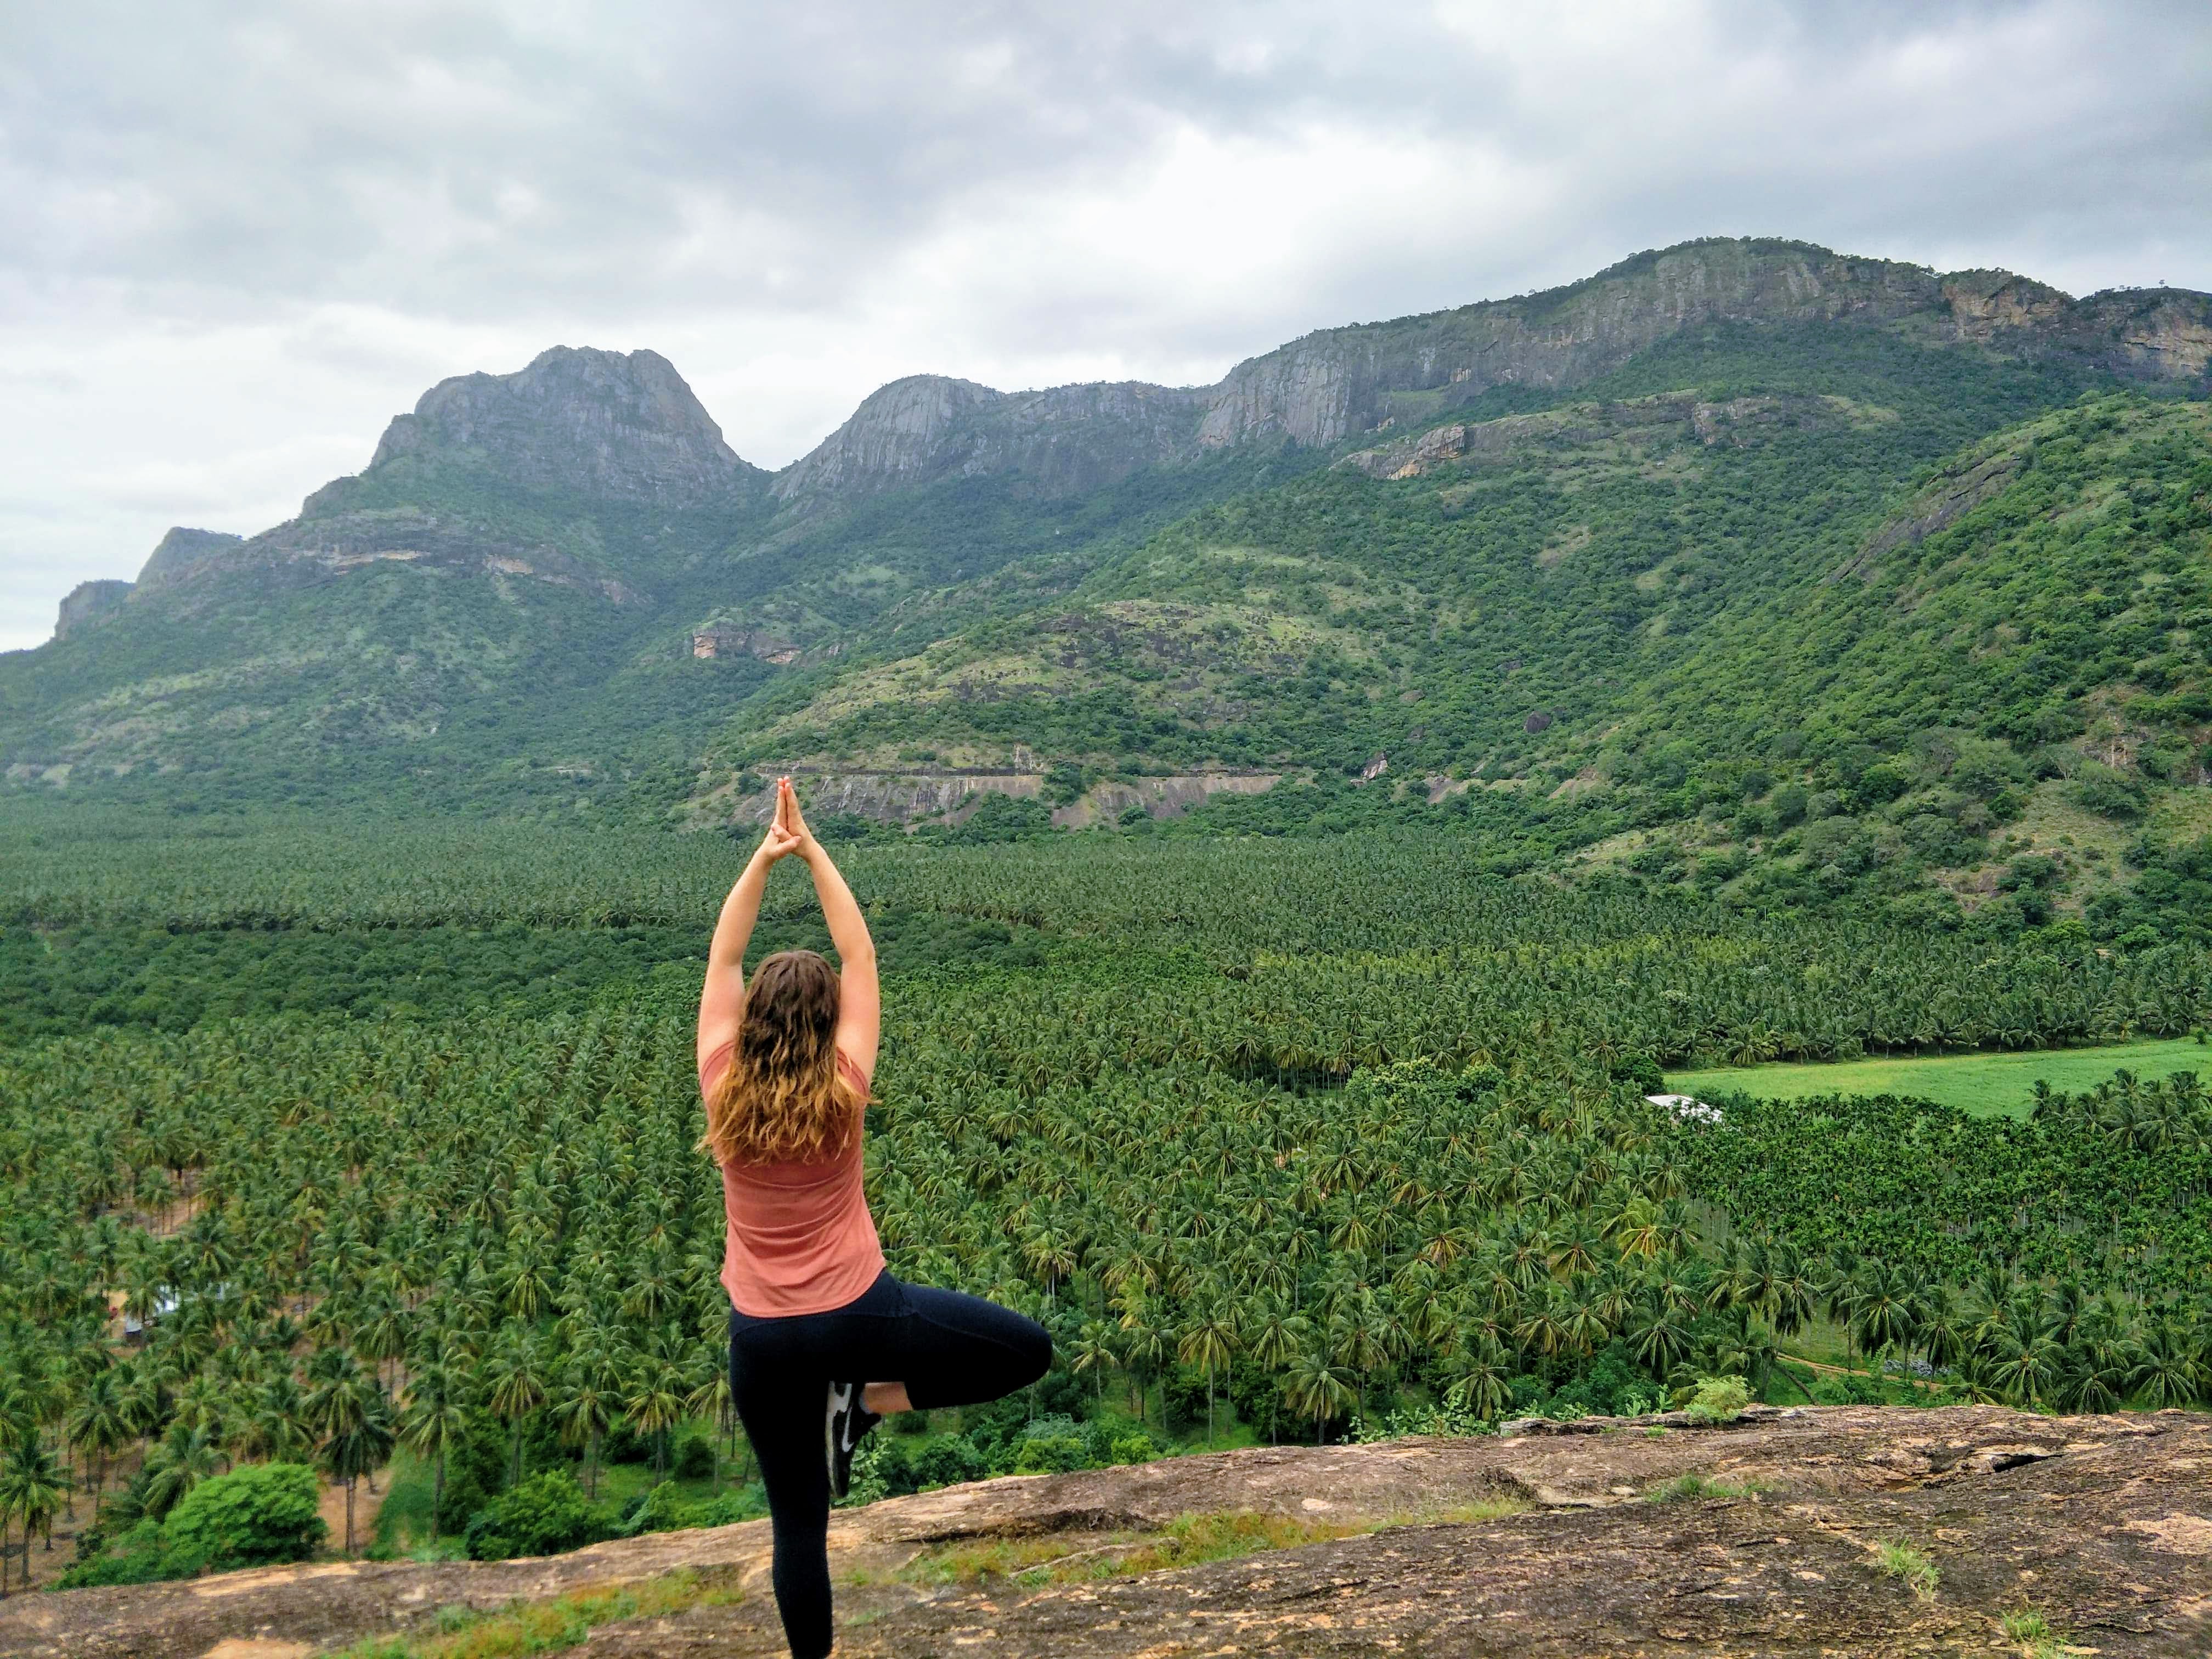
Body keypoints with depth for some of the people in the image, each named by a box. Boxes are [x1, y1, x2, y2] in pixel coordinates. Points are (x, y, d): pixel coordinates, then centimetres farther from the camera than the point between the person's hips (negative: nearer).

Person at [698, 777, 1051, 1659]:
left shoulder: (722, 1089, -10)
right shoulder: (843, 1087, -13)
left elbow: (722, 958, -1)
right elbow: (860, 955, -7)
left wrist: (763, 857, -2)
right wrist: (811, 851, -4)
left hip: (763, 1337, 3)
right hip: (860, 1313, -3)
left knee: (797, 1522, 16)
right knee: (1029, 1348, 10)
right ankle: (871, 1400, 1)